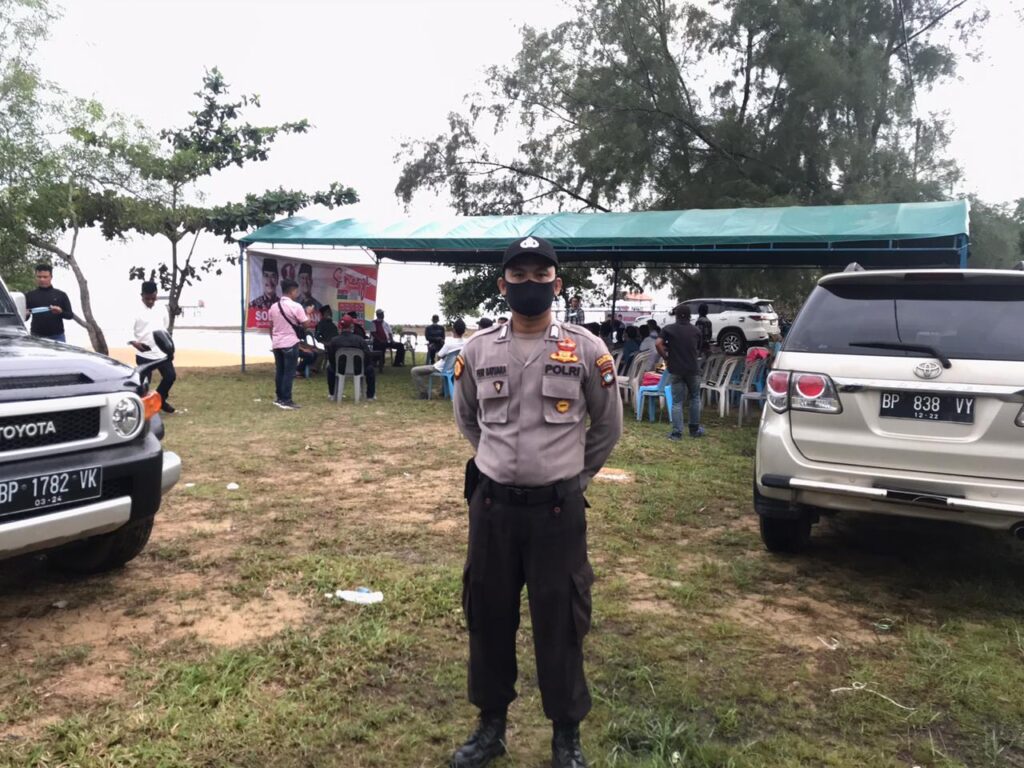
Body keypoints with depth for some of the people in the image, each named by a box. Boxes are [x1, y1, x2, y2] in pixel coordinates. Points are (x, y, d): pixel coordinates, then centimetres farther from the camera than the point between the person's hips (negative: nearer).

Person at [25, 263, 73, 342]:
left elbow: (71, 315, 6)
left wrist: (61, 312, -15)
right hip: (37, 336, 0)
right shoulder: (30, 296, 11)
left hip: (57, 336, 0)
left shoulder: (61, 295, 9)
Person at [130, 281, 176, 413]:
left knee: (171, 376, 7)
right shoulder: (136, 311, -10)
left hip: (162, 352, 5)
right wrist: (135, 343, -30)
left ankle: (160, 400, 29)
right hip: (144, 354, -5)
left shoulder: (162, 309, 6)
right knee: (144, 382, 1)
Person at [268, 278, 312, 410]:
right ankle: (286, 400, -4)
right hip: (290, 343, -7)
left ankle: (279, 398, 18)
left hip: (277, 343, 7)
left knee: (279, 371, 13)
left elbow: (271, 327, 12)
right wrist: (308, 313, 5)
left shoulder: (273, 307, 8)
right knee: (289, 372, -3)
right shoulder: (296, 306, -12)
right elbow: (306, 325, -10)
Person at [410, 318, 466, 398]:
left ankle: (423, 394, -1)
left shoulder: (449, 342, -27)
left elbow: (439, 357, -14)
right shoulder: (466, 343, -10)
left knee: (414, 371, 0)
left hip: (440, 369, -7)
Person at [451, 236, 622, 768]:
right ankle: (491, 725, 33)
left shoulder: (585, 349, -4)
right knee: (488, 617, 13)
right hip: (492, 506, 2)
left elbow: (608, 426, 9)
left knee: (559, 623, 7)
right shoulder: (477, 350, 1)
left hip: (558, 510, -2)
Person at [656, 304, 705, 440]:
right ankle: (694, 429, 22)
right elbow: (698, 351, 10)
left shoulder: (668, 329, 0)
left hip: (676, 369, -1)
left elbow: (659, 344, -14)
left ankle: (676, 432, 1)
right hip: (693, 368, 1)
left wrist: (666, 358, -2)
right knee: (695, 398, 17)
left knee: (677, 401, 3)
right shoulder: (696, 331, 8)